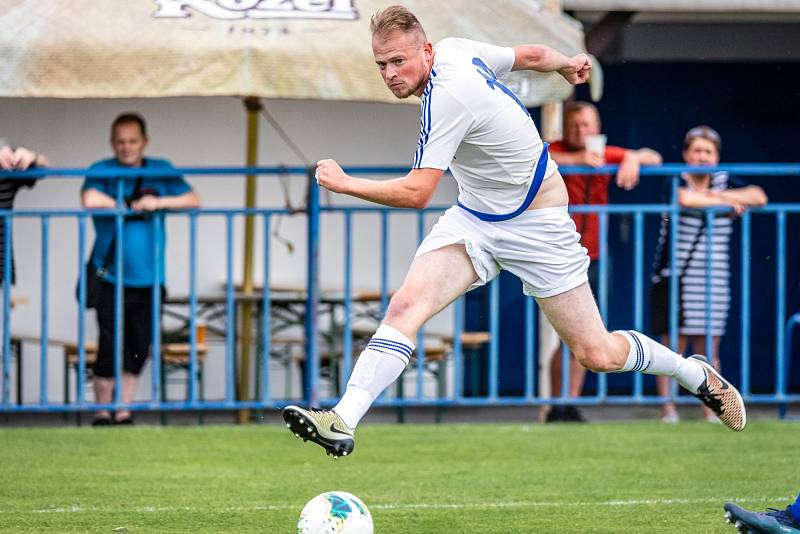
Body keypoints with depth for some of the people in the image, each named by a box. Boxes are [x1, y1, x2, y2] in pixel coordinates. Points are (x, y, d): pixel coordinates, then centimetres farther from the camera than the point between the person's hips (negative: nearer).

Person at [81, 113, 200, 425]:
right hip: (110, 279, -3)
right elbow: (90, 200, -22)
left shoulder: (161, 171, 8)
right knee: (109, 349, -5)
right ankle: (102, 411, 8)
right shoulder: (102, 171, -2)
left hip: (147, 279, 3)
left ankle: (125, 410, 18)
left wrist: (159, 202, -15)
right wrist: (131, 206, -11)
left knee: (138, 349, 7)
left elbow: (193, 200, 0)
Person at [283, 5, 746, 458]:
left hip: (535, 224, -8)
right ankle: (343, 423, -27)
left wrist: (344, 183, -18)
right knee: (406, 305, -17)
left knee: (597, 355, -1)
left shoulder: (448, 96, -29)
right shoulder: (456, 50, -4)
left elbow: (416, 193, -27)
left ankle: (696, 374, 26)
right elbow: (530, 55, 13)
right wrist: (566, 64, 34)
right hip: (474, 218, 8)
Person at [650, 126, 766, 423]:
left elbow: (759, 197, -3)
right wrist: (724, 202, -13)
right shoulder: (676, 182, -3)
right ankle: (668, 408, 0)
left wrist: (721, 194, -12)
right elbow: (683, 198, -26)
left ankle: (710, 410, 8)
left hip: (714, 283, 3)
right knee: (673, 347, -4)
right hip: (674, 278, -3)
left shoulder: (725, 183, 9)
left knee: (709, 350, 4)